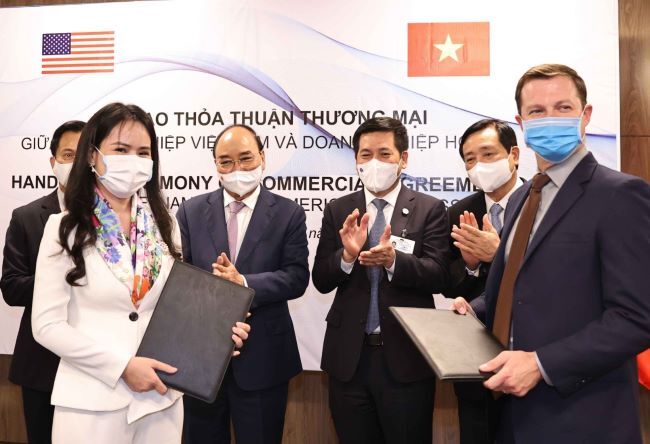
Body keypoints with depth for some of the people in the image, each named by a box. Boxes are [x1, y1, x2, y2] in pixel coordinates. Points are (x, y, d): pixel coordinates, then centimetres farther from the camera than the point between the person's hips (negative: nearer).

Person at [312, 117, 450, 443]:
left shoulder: (430, 209, -3)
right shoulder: (338, 211, 4)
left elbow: (438, 276, -11)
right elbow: (321, 280, 0)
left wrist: (394, 260, -29)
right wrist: (347, 254, -20)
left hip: (405, 356, -2)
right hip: (349, 355, 3)